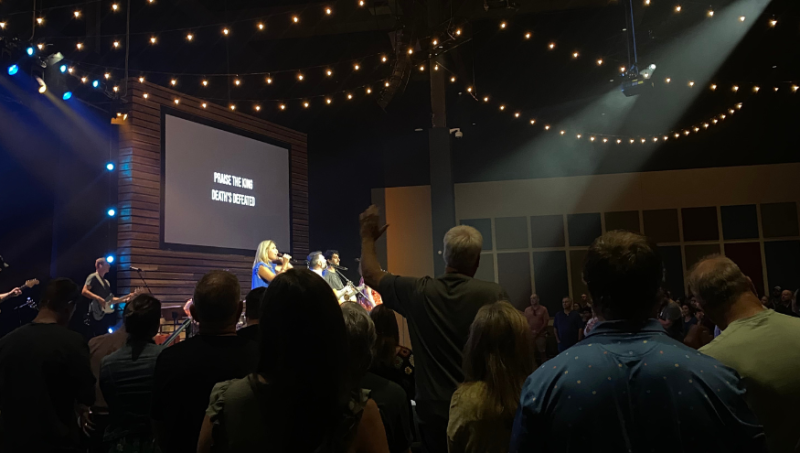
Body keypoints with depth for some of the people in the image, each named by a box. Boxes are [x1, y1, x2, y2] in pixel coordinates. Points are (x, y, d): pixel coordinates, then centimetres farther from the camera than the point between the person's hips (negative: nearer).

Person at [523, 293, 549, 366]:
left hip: (541, 334, -2)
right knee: (533, 353, 4)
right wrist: (530, 330, -6)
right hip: (530, 335, 3)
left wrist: (538, 332, -7)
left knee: (542, 352, -1)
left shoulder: (543, 309, 0)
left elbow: (546, 322, -3)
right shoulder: (527, 310, 8)